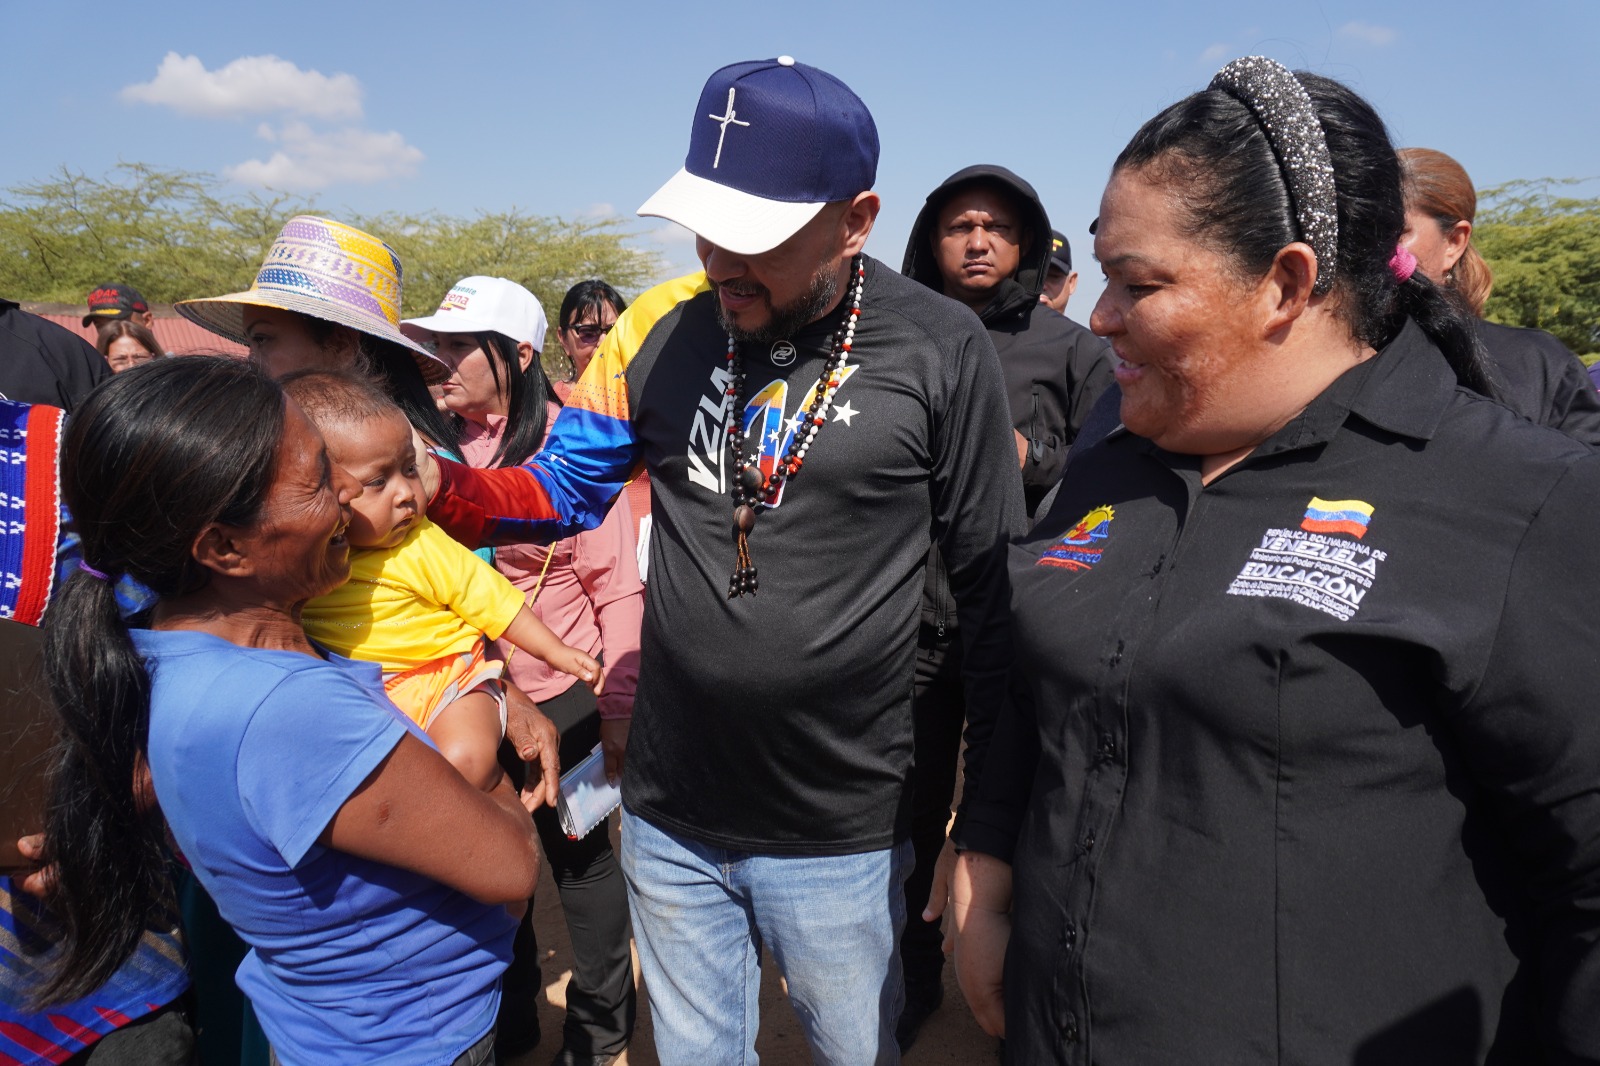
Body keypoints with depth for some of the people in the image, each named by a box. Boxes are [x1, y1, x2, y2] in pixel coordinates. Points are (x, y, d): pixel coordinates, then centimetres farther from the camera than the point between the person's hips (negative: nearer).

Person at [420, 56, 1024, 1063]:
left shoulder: (941, 350, -14)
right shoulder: (661, 326, -4)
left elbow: (990, 586, -7)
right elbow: (563, 488, 4)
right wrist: (435, 485, -16)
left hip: (843, 834, -3)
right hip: (668, 816, 3)